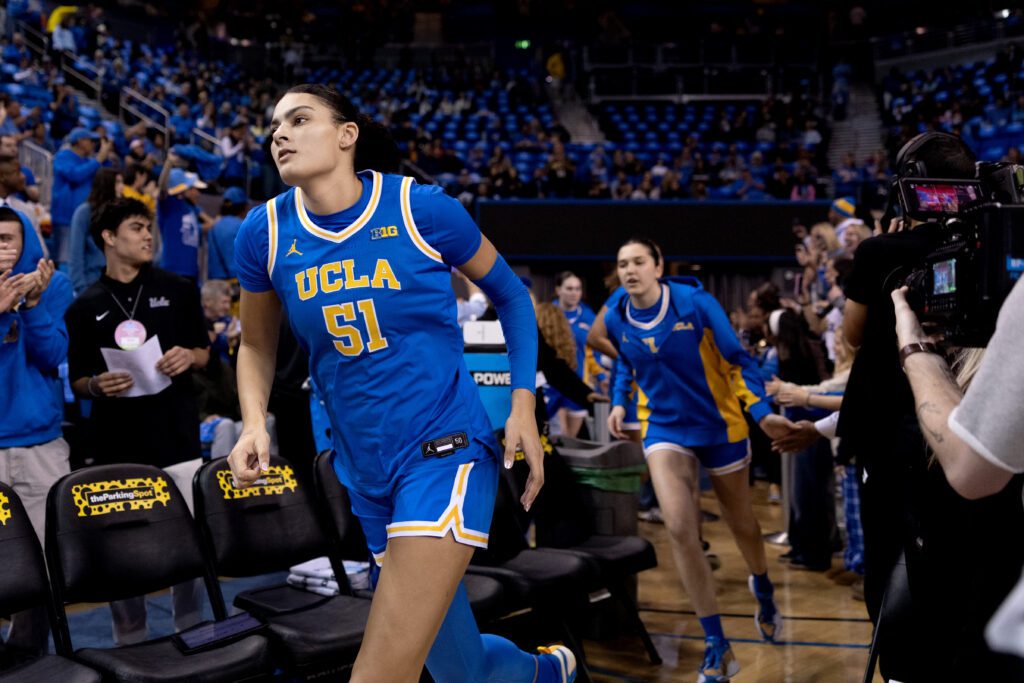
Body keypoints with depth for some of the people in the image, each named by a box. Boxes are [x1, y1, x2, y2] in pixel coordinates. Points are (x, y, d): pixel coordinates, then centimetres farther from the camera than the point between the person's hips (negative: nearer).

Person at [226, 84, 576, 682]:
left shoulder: (422, 207, -9)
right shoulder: (265, 232, -1)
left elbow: (511, 294, 4)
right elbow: (258, 344, 13)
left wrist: (524, 405, -6)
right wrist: (255, 424, -6)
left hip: (446, 451, -4)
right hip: (366, 470, 4)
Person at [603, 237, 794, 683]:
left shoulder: (696, 303, -17)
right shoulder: (615, 319, -6)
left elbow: (738, 359, -10)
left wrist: (762, 412, -20)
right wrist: (619, 402, 3)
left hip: (719, 425, -1)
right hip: (664, 429, 2)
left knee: (741, 523, 15)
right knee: (679, 528, -18)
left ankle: (763, 590, 51)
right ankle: (717, 646, -6)